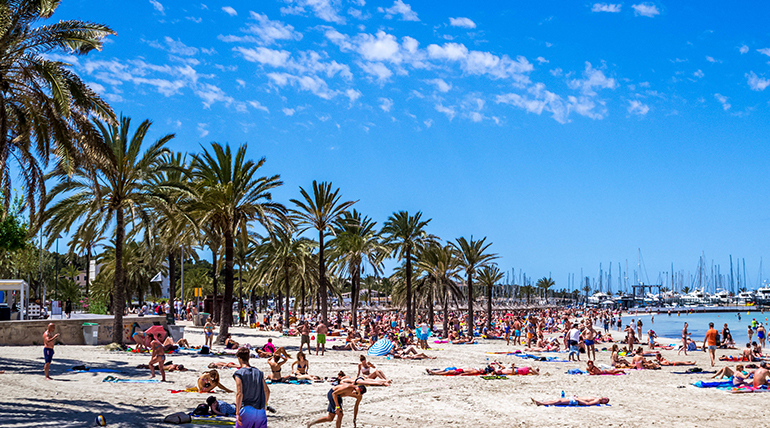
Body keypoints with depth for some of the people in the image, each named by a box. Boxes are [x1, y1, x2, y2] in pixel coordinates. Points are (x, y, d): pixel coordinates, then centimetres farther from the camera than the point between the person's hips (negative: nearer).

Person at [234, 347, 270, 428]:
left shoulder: (239, 373, -5)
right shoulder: (258, 372, 10)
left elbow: (239, 394, -13)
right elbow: (267, 391, 14)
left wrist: (237, 413, -13)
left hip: (246, 409, -4)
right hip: (260, 411, 4)